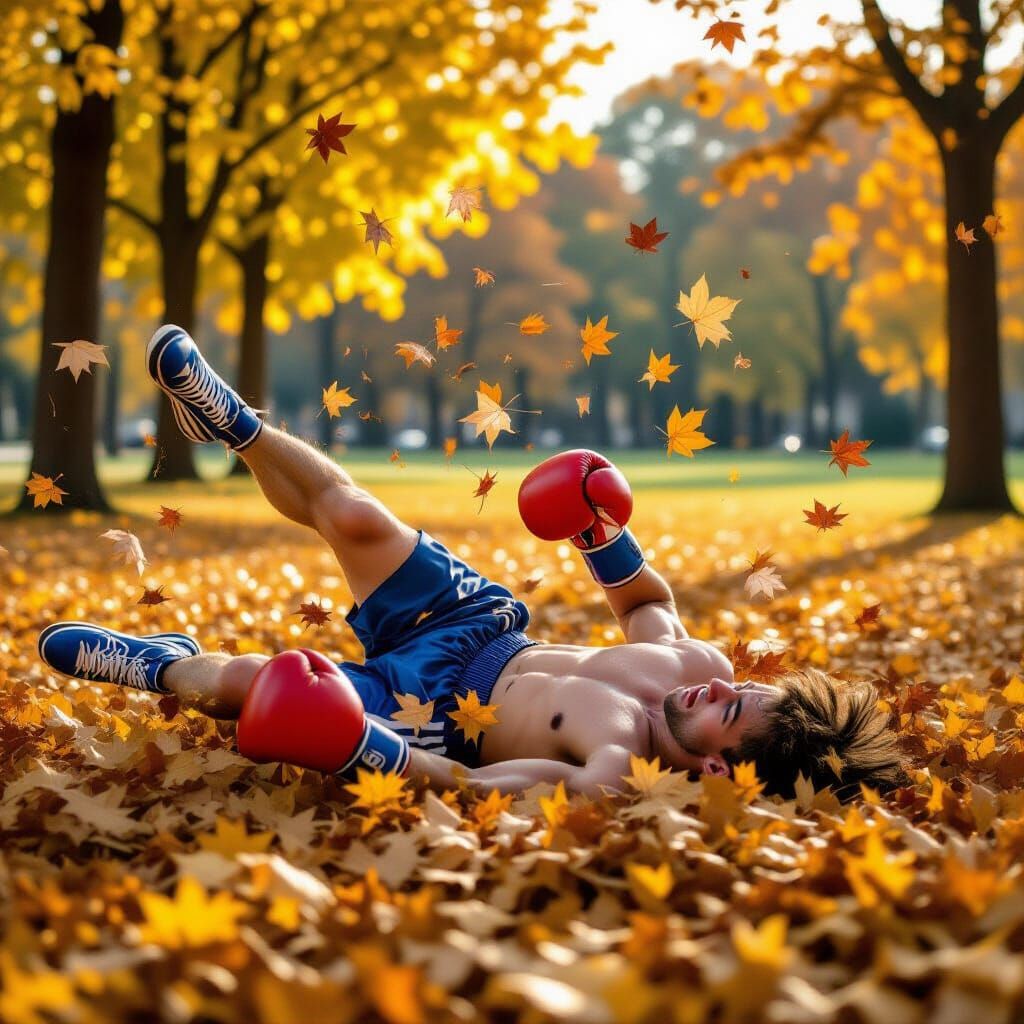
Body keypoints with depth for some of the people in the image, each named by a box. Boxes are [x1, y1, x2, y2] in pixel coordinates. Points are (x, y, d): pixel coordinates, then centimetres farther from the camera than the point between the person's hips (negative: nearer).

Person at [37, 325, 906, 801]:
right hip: (486, 627, 6)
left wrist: (367, 750, -53)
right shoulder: (704, 664, -13)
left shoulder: (623, 755, -37)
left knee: (238, 682, -16)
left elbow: (486, 782, -47)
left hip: (436, 704, -6)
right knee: (352, 515, -3)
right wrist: (602, 533, -1)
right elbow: (647, 605, 11)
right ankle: (236, 425, 25)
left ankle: (160, 667, 22)